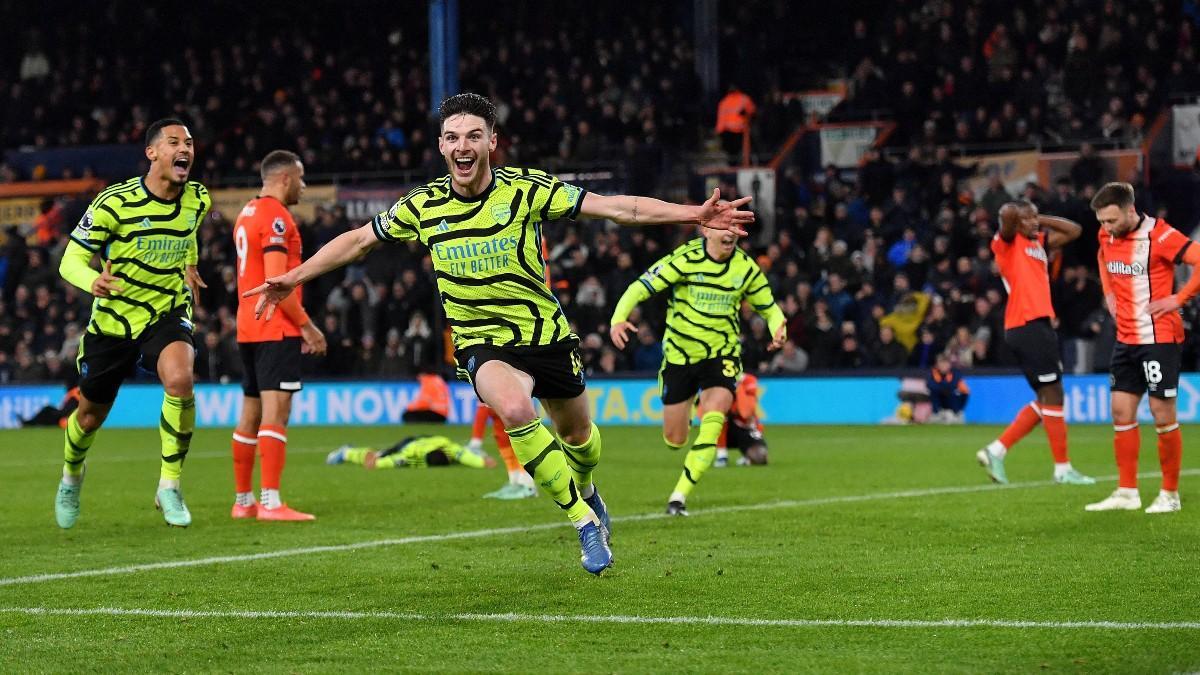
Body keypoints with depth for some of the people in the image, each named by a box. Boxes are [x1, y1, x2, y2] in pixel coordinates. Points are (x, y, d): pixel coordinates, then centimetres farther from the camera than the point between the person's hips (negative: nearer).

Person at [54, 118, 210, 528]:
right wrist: (92, 281, -39)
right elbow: (71, 260, -18)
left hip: (168, 313, 1)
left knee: (179, 380, -30)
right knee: (91, 414, 11)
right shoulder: (114, 203, -18)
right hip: (114, 320, -1)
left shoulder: (197, 200, -5)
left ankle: (169, 487, -16)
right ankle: (72, 476, 47)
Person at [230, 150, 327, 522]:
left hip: (249, 330, 10)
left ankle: (243, 501, 18)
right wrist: (308, 326, -14)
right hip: (276, 331, -10)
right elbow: (276, 282, -19)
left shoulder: (247, 214, 18)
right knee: (275, 412, -12)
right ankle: (270, 503, -18)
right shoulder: (276, 217, -12)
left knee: (250, 415, 13)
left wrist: (299, 324, 22)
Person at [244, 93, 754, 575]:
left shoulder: (526, 189, -12)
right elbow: (358, 240, 10)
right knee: (514, 411, -32)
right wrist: (294, 278, 8)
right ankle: (585, 523, -20)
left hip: (546, 334, 1)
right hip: (482, 342, -1)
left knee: (575, 431, 17)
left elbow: (617, 207, -14)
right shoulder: (422, 206, -6)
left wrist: (694, 215, -23)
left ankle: (585, 490, 56)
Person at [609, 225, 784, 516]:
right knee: (674, 441, 7)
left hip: (722, 353, 0)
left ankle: (679, 494, -17)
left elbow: (769, 307, 6)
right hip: (679, 354, 0)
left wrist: (778, 330, -17)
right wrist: (618, 319, -33)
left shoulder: (746, 268, -6)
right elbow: (640, 287, -15)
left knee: (712, 424, -24)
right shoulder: (685, 259, -14)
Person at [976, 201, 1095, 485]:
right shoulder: (1008, 241, -4)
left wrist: (1041, 220, 14)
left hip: (1040, 324, 9)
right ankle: (1063, 469, 0)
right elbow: (1007, 211, -23)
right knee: (1052, 395, -6)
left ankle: (996, 450, 12)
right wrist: (1016, 217, -1)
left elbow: (1074, 230, 23)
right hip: (1026, 326, -9)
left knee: (1047, 399, 11)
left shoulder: (1040, 242, 20)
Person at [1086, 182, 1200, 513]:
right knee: (1121, 413, 6)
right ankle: (1127, 493, 13)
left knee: (1163, 416, -2)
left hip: (1159, 337, -7)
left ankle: (1170, 494, 8)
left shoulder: (1158, 235, -18)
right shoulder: (1107, 236, 6)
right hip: (1126, 337, 7)